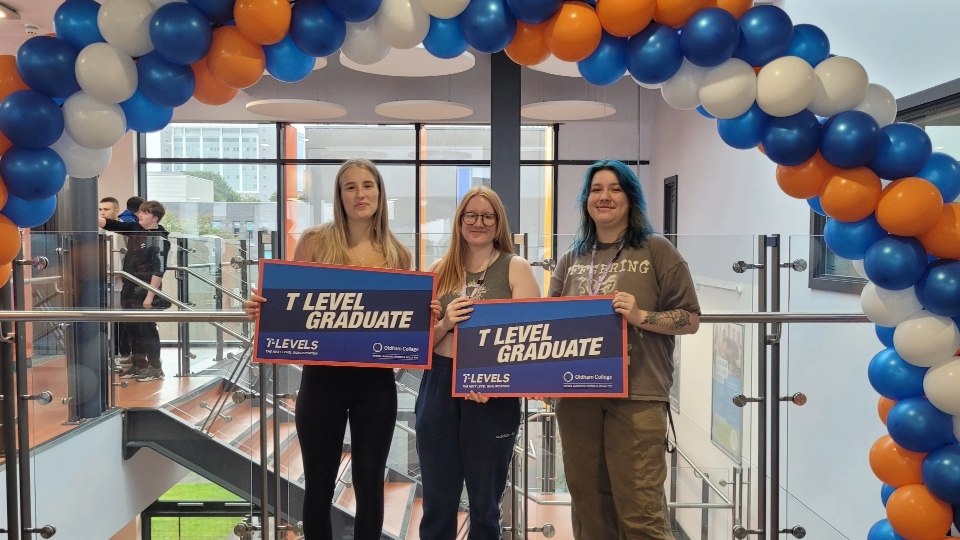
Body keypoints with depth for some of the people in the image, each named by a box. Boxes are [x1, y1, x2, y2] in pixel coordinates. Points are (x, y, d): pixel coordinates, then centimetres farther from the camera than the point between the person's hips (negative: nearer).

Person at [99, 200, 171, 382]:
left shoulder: (159, 239, -14)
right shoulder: (134, 229, 9)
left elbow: (158, 271, -18)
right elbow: (109, 224, 9)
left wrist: (150, 296, -21)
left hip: (144, 291, -8)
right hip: (128, 288, 8)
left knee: (147, 329, -3)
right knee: (131, 327, 13)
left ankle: (155, 367, 7)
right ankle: (139, 365, 23)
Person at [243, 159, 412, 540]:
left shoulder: (397, 254, 4)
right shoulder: (315, 241, -1)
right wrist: (261, 309, -16)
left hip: (376, 381, 1)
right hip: (323, 378, -1)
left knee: (369, 483, 11)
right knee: (318, 485, 11)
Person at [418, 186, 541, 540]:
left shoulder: (516, 268, -1)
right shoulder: (439, 271, 9)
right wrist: (445, 323, -14)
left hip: (493, 394, -2)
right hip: (439, 389, 3)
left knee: (485, 501, 11)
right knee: (437, 500, 11)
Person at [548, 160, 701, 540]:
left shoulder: (656, 251, 1)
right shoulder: (571, 260, 13)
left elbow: (690, 320, -1)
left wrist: (640, 316, -16)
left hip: (637, 396, -4)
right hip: (577, 395, 4)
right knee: (588, 505, 11)